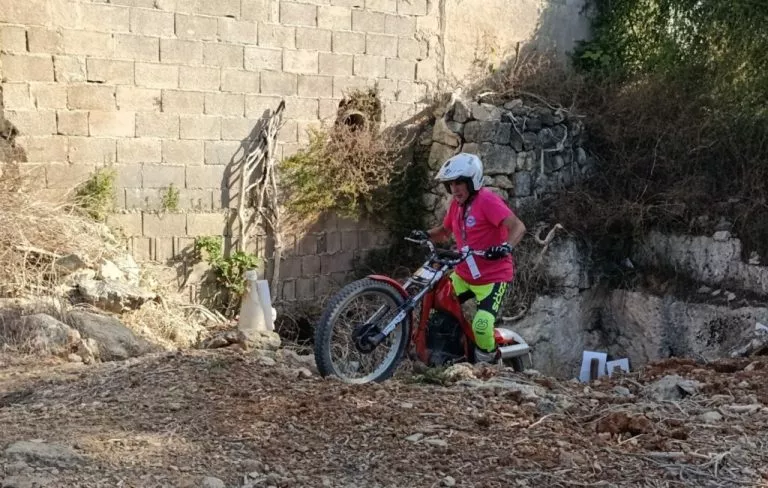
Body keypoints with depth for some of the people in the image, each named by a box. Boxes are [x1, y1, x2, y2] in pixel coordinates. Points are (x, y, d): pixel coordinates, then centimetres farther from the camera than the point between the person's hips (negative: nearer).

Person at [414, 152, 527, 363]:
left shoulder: (487, 200, -18)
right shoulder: (456, 203, 7)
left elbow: (518, 227, -28)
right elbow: (445, 231, 20)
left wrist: (506, 246, -47)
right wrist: (426, 234, -2)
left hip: (492, 277, -8)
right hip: (463, 274, 8)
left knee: (482, 327, -22)